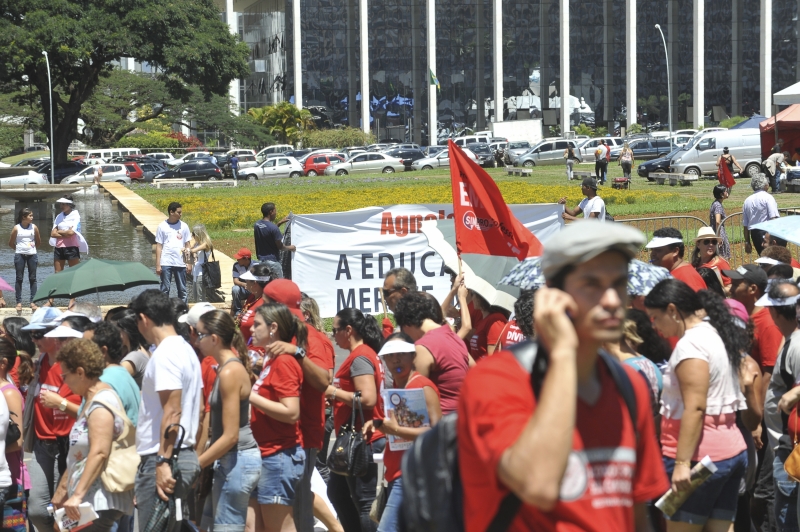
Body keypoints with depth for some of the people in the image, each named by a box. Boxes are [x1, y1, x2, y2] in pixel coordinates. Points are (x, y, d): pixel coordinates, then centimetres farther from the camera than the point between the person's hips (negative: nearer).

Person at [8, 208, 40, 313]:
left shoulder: (34, 227, 1)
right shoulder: (17, 228, -4)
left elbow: (38, 242, 13)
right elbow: (11, 243, 5)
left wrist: (32, 248, 10)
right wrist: (19, 249, 9)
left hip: (32, 255, 2)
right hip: (19, 255, -2)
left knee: (32, 278, 3)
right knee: (19, 279, 2)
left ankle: (33, 302, 7)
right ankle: (19, 302, 5)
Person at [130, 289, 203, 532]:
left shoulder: (165, 354, -14)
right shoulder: (186, 350, 16)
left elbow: (172, 412, -21)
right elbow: (198, 409, 20)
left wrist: (163, 462, -23)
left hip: (162, 458, -10)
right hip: (186, 456, 10)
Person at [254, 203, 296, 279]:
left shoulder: (256, 225, 4)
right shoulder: (273, 228, -18)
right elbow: (280, 247, -13)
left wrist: (279, 223, 19)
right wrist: (290, 248, 6)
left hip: (261, 260, 7)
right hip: (272, 261, -7)